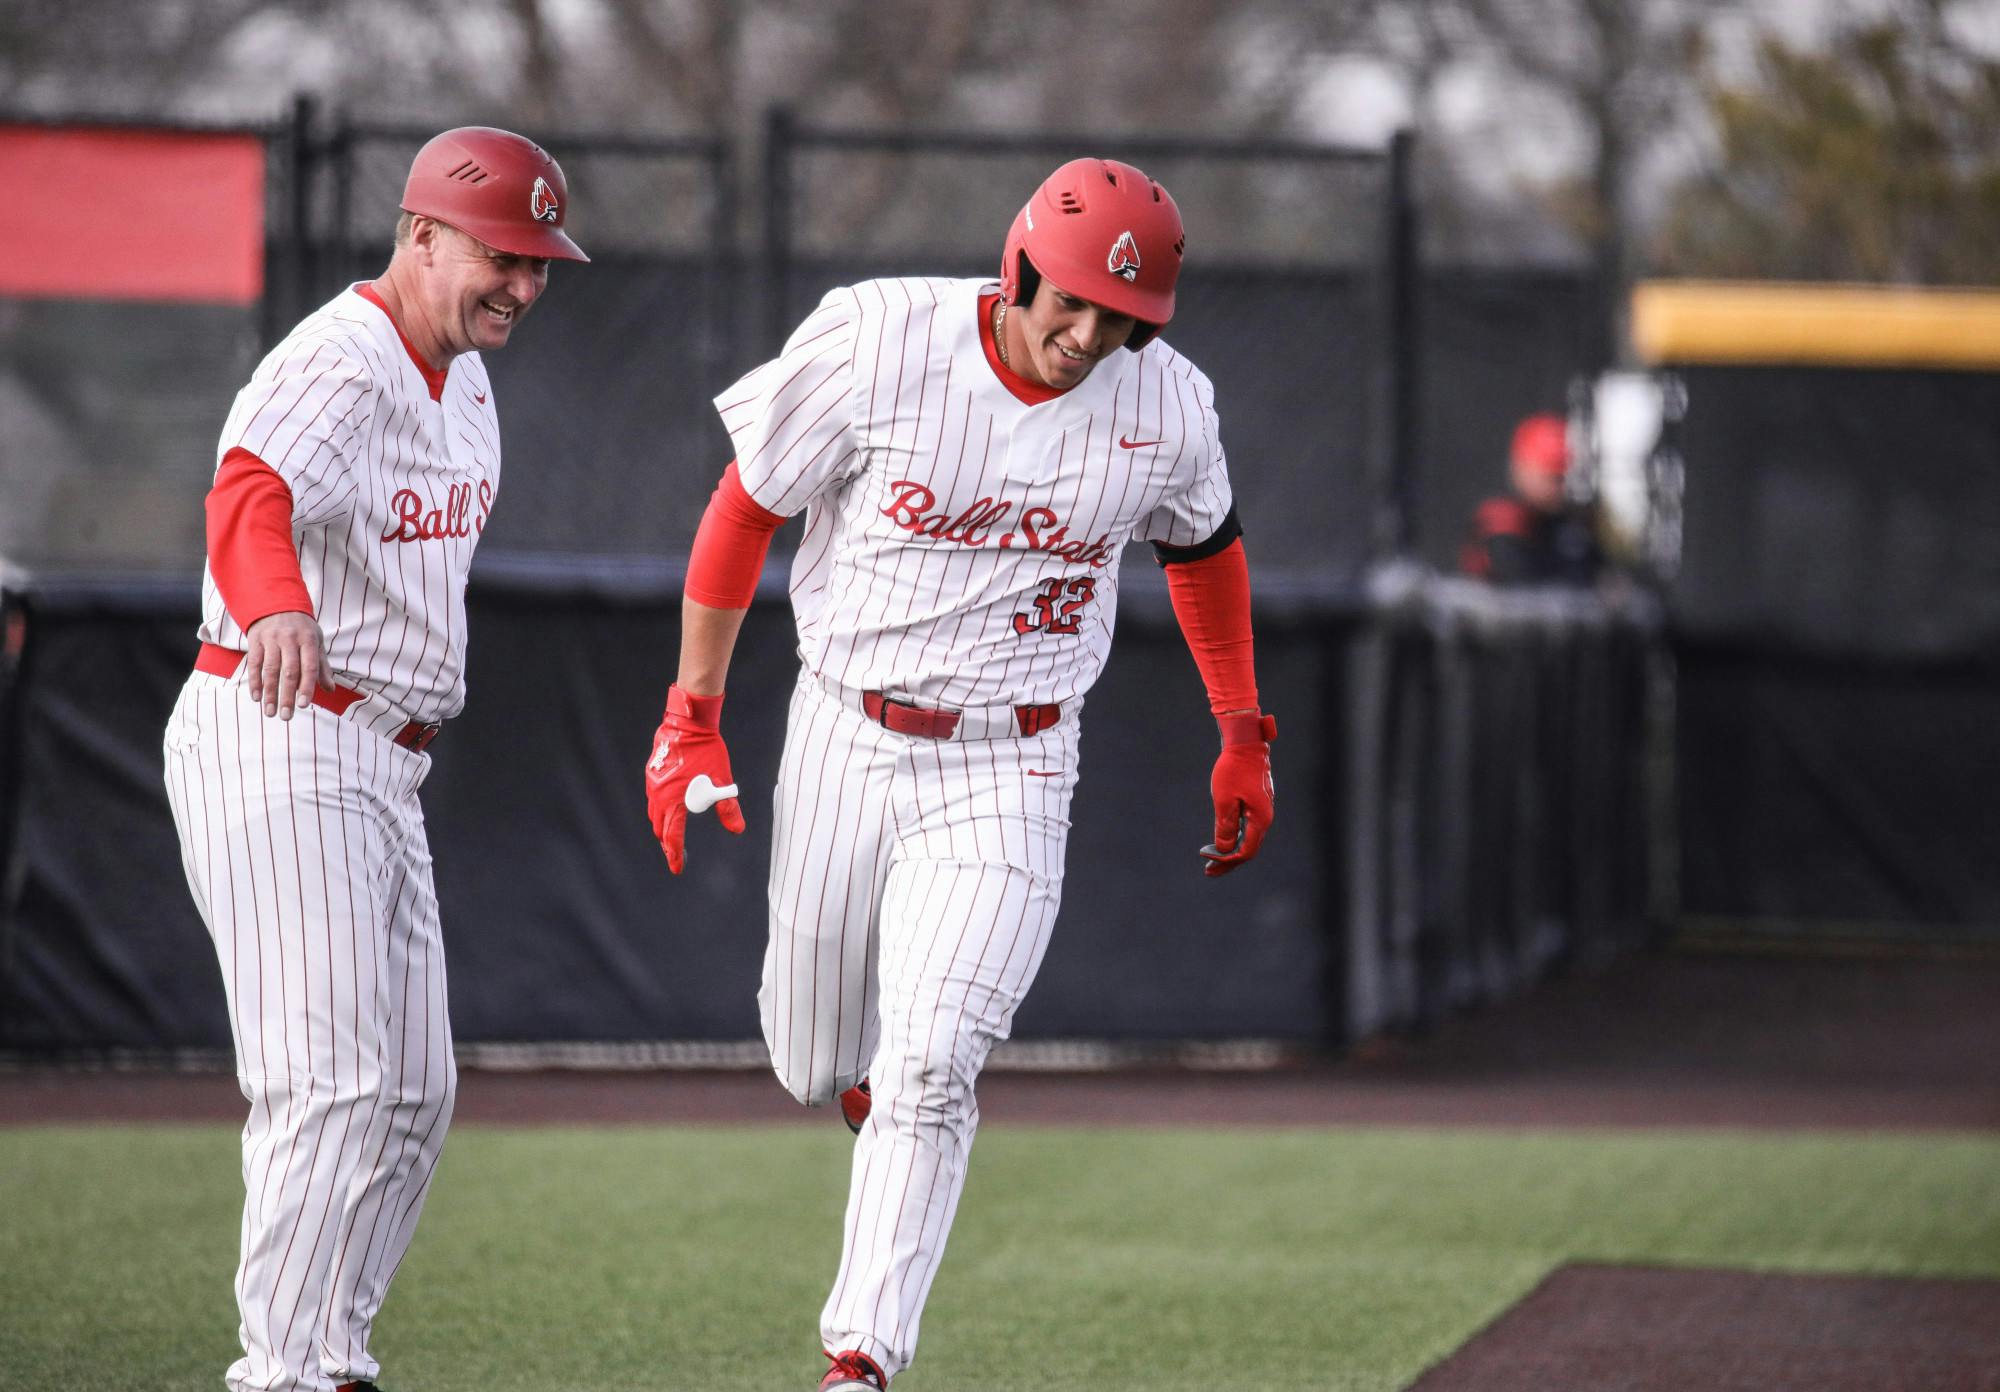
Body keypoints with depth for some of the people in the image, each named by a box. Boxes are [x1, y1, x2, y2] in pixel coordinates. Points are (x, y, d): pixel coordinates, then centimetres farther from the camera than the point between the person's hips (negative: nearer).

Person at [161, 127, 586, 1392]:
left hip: (381, 767, 10)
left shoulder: (462, 378, 12)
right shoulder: (339, 372, -20)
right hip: (276, 751, -10)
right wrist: (279, 610, -61)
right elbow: (251, 497, -41)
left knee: (412, 1091, 11)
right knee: (332, 1079, -15)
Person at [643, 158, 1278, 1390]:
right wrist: (692, 719, -4)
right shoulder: (876, 344, -16)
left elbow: (1206, 548, 14)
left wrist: (1244, 738, 19)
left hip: (1007, 777, 0)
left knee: (928, 1070, -15)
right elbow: (746, 507, -5)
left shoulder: (1165, 405, -7)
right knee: (818, 1065, 12)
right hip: (846, 743, 1)